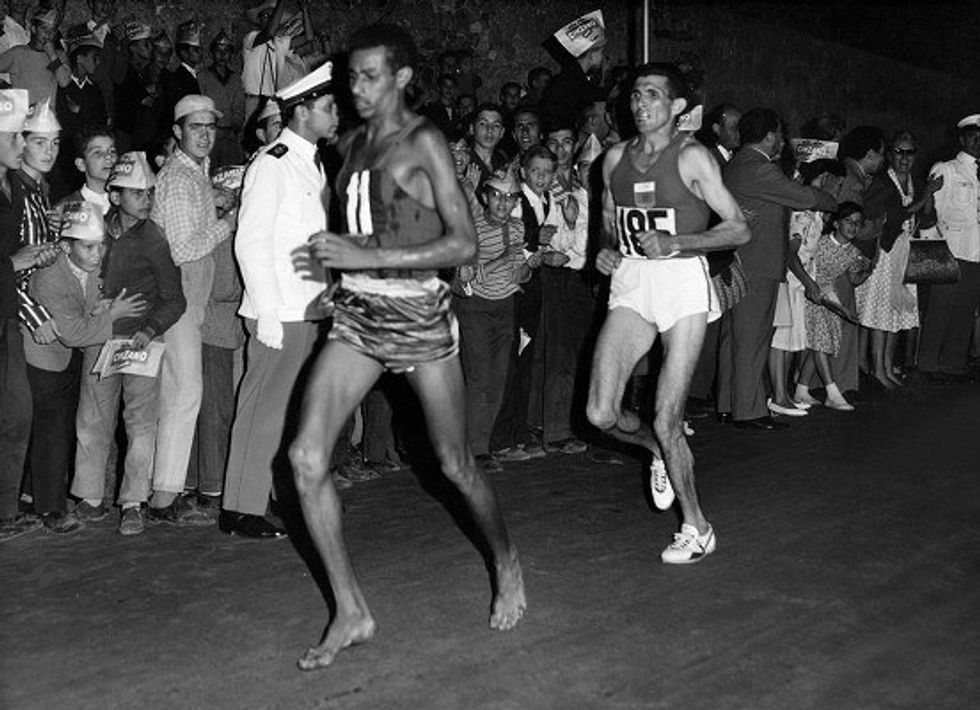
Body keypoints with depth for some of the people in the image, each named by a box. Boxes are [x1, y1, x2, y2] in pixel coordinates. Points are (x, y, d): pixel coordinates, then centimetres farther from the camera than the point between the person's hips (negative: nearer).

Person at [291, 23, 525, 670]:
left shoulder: (423, 141, -8)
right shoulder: (354, 144, 12)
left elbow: (464, 243, -16)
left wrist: (367, 257, -19)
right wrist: (335, 260, 10)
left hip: (418, 313, -6)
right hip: (357, 313, 6)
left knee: (456, 465, 7)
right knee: (307, 457, -8)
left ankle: (507, 565, 36)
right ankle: (352, 611, 4)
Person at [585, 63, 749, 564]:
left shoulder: (692, 157, -5)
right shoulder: (615, 158, 11)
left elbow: (738, 229, -6)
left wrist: (674, 242, -17)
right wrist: (607, 251, 4)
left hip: (683, 281, -5)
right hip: (630, 283, 5)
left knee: (666, 421, -6)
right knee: (601, 414, -8)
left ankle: (696, 528, 15)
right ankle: (659, 450, 27)